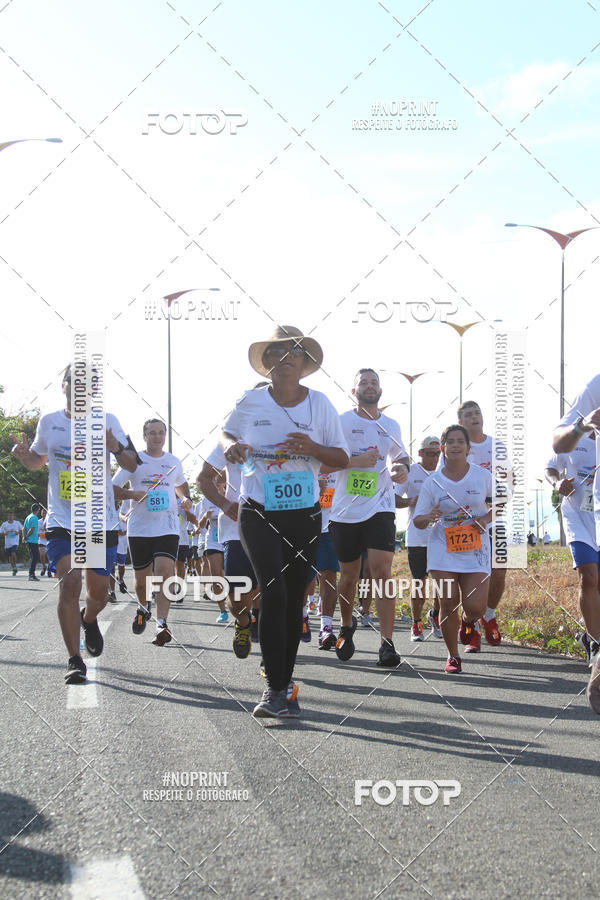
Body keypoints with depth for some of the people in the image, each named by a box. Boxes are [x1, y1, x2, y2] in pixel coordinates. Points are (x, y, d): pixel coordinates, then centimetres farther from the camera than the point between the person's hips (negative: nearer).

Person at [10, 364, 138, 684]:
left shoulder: (107, 421, -1)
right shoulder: (49, 422, 3)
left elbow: (132, 465, 2)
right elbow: (38, 460, 19)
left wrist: (117, 448, -20)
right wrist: (23, 454, -5)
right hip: (62, 521, 0)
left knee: (98, 593, 9)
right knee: (69, 582, -18)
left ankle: (88, 619, 47)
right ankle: (74, 660, -10)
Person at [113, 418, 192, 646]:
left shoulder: (174, 462, 10)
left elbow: (181, 484, 30)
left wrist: (186, 499, 9)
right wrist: (132, 494, -16)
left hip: (167, 527, 0)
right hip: (139, 528, 0)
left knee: (165, 571, -19)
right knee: (141, 577, 8)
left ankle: (161, 624, -23)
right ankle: (143, 607, 41)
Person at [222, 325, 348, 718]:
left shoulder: (319, 403, 2)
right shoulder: (251, 402, 0)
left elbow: (342, 459, 3)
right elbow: (227, 434, 18)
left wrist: (314, 448, -17)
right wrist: (231, 446, -6)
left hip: (305, 516, 2)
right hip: (259, 515, -2)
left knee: (294, 600, 7)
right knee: (274, 592, -18)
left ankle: (284, 682, 21)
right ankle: (276, 689, -16)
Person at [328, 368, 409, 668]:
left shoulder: (391, 426, 11)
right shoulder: (341, 422, 0)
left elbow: (401, 455, 28)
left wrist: (402, 468, 5)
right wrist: (355, 460, -20)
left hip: (380, 509, 1)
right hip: (345, 512, -1)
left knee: (383, 572, -14)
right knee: (349, 575, 11)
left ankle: (387, 643, -15)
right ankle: (347, 626, 37)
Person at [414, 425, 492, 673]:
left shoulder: (482, 476, 0)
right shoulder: (433, 482, -1)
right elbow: (417, 520, 3)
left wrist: (486, 519, -6)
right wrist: (429, 518, -20)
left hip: (475, 549, 0)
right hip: (443, 549, 0)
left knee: (475, 606, -11)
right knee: (448, 605, -5)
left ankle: (468, 624, 27)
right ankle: (453, 656, 13)